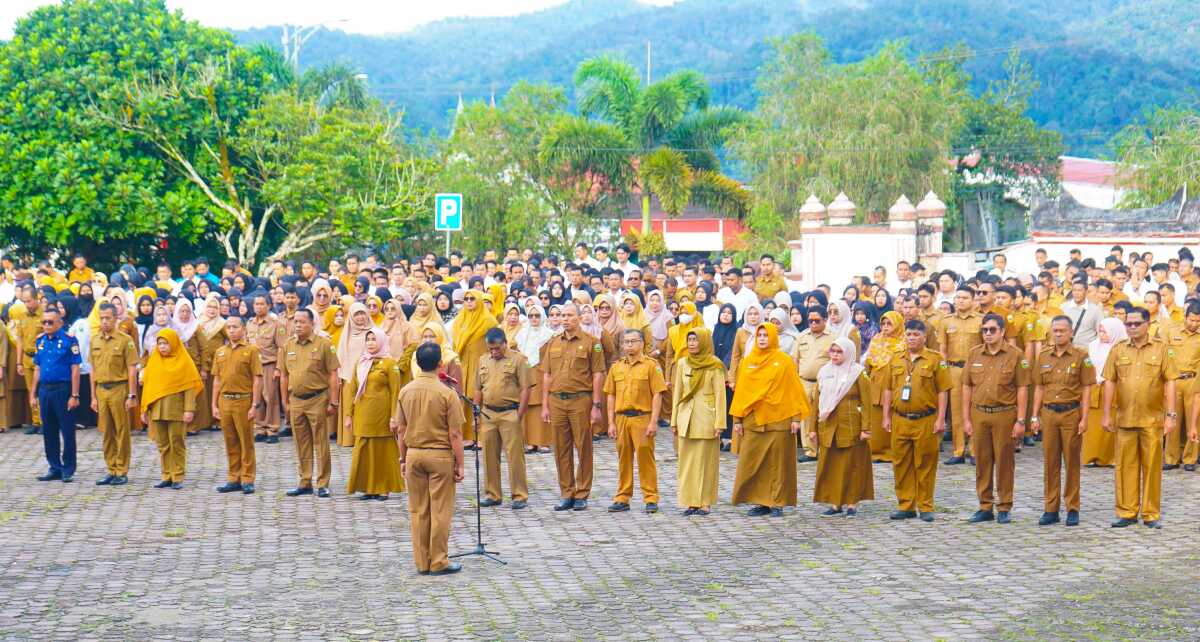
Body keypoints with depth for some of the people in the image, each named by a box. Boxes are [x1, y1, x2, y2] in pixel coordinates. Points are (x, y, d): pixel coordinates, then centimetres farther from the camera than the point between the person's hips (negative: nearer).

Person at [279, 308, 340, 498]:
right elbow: (284, 376, 14)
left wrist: (333, 403, -9)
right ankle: (305, 483, 18)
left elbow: (333, 375, -6)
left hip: (317, 400, -4)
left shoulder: (323, 344, -5)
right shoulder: (289, 346, 8)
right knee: (301, 445, 10)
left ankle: (323, 484, 5)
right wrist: (285, 402, 11)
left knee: (321, 444, 0)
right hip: (296, 400, 5)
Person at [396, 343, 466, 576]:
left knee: (418, 511, 10)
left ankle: (422, 562, 15)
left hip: (414, 454, 4)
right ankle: (439, 562, 7)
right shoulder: (447, 393, -13)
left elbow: (401, 430, 5)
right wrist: (459, 464, -4)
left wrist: (403, 459, 15)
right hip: (440, 455, -4)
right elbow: (455, 434, -12)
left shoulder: (405, 392, 0)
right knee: (440, 511, 4)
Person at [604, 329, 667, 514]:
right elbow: (611, 396, 13)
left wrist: (653, 422, -11)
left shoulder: (651, 365, -1)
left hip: (642, 417, -4)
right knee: (623, 458, 8)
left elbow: (657, 395, -5)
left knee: (645, 457, -4)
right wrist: (611, 423, 7)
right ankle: (622, 498, 14)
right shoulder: (616, 367, 13)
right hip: (621, 418, 4)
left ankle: (650, 498, 2)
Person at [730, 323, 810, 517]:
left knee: (778, 463, 1)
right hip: (753, 420, 3)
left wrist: (797, 417, -6)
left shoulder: (784, 361, 1)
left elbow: (794, 390, 1)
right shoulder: (748, 362, 8)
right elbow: (740, 391, 10)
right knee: (751, 463, -1)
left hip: (779, 420, -3)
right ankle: (761, 502, 8)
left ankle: (777, 503, 9)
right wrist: (737, 419, 6)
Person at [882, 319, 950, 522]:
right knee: (901, 464, 6)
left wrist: (941, 419, -8)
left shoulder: (935, 360, -1)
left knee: (925, 465, 1)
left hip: (925, 421, -4)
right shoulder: (895, 360, 12)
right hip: (900, 421, 4)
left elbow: (943, 391, -3)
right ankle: (905, 506, 14)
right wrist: (886, 417, 9)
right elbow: (888, 390, 15)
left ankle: (925, 507, 9)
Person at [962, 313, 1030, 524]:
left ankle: (1004, 508, 11)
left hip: (1005, 414, -3)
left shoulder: (1015, 355, -2)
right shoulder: (974, 354, 8)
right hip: (979, 414, 3)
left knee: (1005, 462, 3)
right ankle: (985, 507, 16)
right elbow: (967, 387, 10)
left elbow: (1022, 389, -3)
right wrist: (966, 419, 5)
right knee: (982, 462, 7)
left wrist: (1020, 421, -8)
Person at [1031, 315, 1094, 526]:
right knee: (1050, 462, 5)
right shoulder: (1044, 356, 9)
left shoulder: (1081, 356, -1)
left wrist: (1084, 418, -7)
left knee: (1071, 462, 2)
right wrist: (1035, 416, 7)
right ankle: (1051, 509, 11)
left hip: (1071, 413, -3)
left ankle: (1072, 509, 9)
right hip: (1048, 413, 3)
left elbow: (1086, 389, -2)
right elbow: (1039, 387, 13)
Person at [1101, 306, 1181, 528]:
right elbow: (1110, 382, 6)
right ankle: (1127, 513, 12)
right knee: (1125, 466, 5)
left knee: (1152, 467, 3)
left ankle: (1150, 514, 11)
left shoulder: (1161, 349, 0)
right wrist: (1107, 414, 1)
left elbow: (1170, 383, -2)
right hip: (1124, 419, 2)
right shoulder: (1118, 350, 6)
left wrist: (1171, 415, -7)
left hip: (1153, 420, -2)